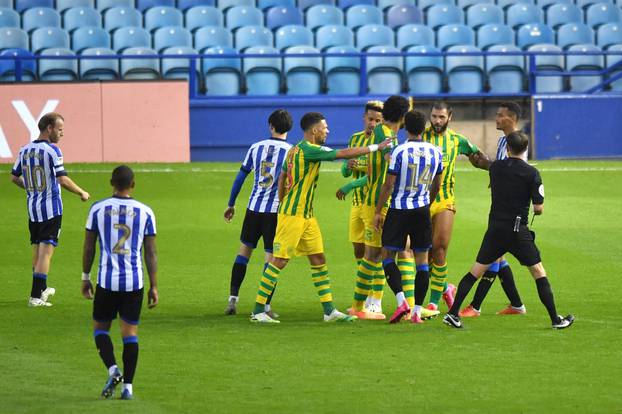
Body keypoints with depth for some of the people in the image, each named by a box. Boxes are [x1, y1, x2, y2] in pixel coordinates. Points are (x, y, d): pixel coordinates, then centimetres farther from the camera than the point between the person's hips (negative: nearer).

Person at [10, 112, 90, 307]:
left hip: (32, 208, 7)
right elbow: (63, 180, -19)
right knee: (46, 251, -5)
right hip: (51, 208, -7)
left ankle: (41, 289, 33)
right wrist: (82, 193, -5)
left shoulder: (24, 150, 5)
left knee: (37, 250, 18)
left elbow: (14, 177, 14)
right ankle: (36, 296, -10)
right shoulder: (52, 150, -15)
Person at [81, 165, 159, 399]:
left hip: (106, 281, -1)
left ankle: (112, 369, -9)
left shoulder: (98, 209, -1)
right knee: (130, 333, 7)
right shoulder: (145, 212, 1)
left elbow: (88, 247, 4)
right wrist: (154, 287, 7)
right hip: (134, 283, 1)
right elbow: (151, 253, 2)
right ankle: (128, 385, 4)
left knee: (100, 328, 13)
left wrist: (85, 278, 15)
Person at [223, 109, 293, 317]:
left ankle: (233, 298, 12)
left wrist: (231, 204, 19)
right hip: (276, 210, -3)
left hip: (254, 207, 3)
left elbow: (240, 177, 9)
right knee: (271, 257, 1)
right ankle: (265, 306, -3)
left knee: (244, 251, 16)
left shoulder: (256, 148, 5)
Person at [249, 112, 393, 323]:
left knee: (318, 259, 8)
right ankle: (258, 311, -1)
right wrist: (376, 147, -13)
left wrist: (283, 204, 23)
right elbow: (344, 154, -19)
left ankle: (329, 310, 9)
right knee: (279, 261, -6)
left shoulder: (295, 150, 11)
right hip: (293, 215, -10)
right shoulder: (310, 150, -17)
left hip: (306, 215, 10)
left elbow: (281, 179, 17)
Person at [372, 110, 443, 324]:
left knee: (388, 256, 5)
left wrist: (378, 211, -3)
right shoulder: (435, 152, 2)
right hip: (422, 210, 4)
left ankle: (401, 300, -13)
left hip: (399, 209, -4)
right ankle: (417, 310, 5)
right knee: (422, 260, 8)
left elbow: (388, 184, -11)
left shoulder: (400, 151, -12)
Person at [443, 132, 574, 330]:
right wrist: (536, 210, 14)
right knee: (539, 273, 6)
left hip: (495, 229, 3)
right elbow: (539, 207, -8)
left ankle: (453, 313, 3)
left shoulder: (495, 167, 3)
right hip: (518, 230, -3)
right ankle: (555, 319, 5)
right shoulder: (531, 173, -9)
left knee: (476, 271, 8)